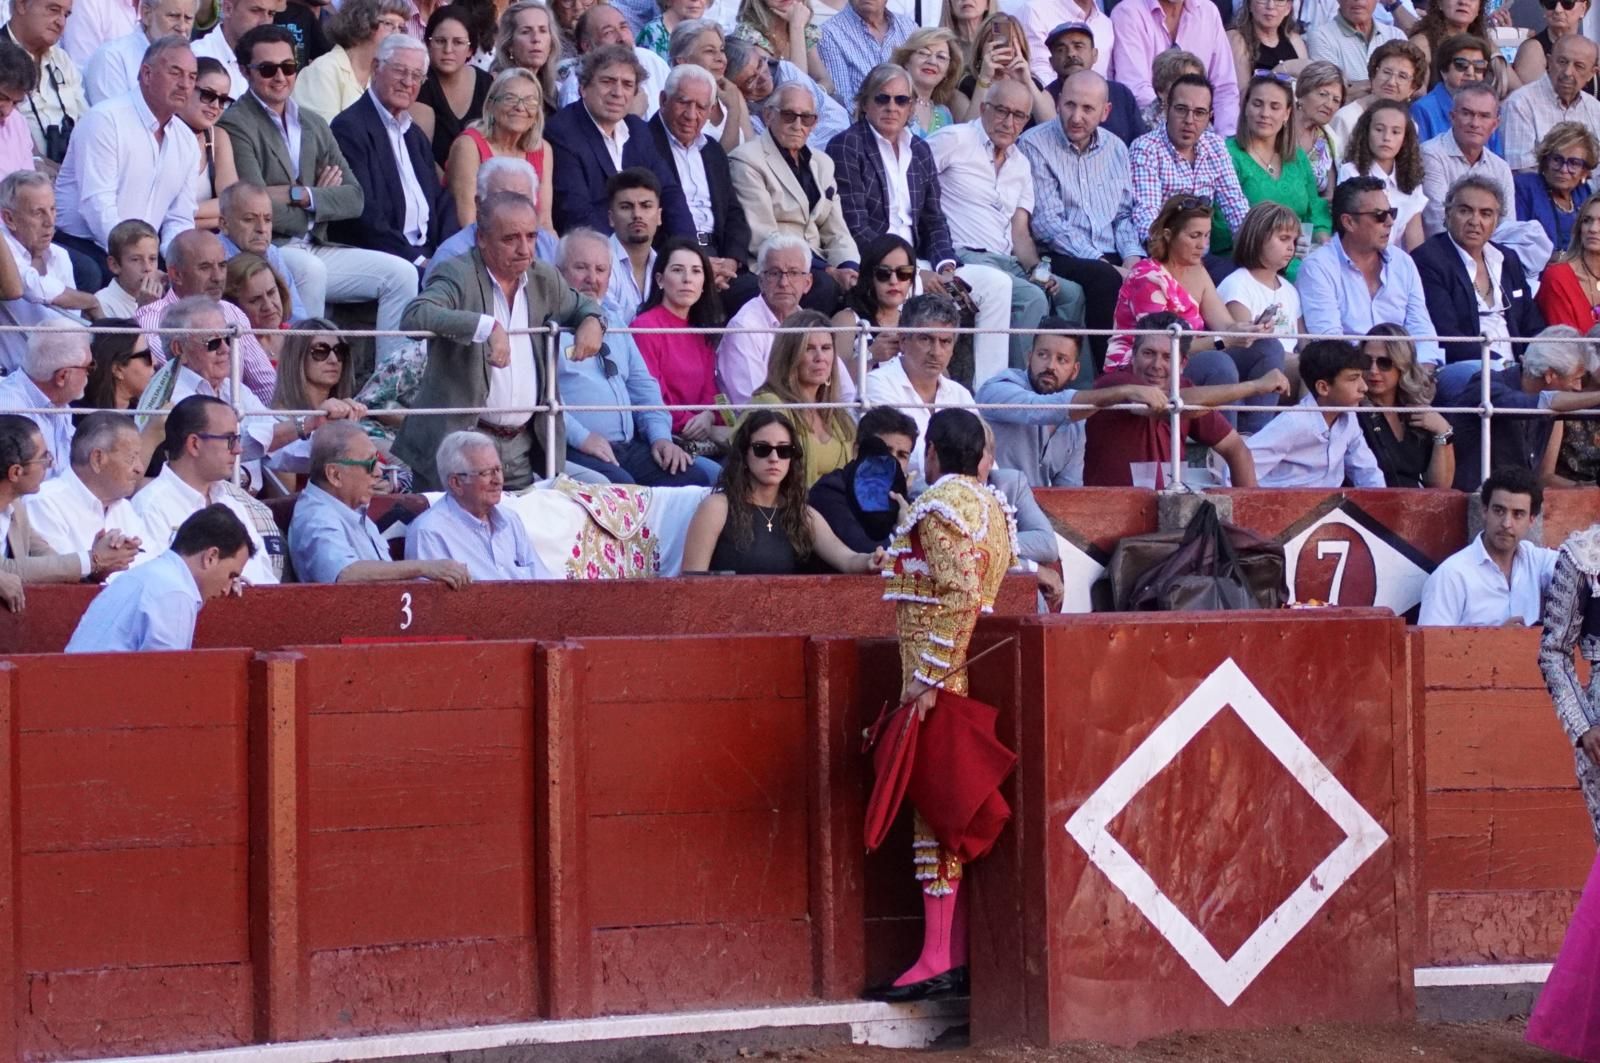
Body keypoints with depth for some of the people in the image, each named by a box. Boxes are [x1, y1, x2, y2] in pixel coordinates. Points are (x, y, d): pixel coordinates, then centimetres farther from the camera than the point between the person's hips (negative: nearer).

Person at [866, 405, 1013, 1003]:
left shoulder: (940, 504, -11)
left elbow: (958, 595, -20)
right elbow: (988, 589, 14)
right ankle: (961, 952, 12)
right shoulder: (993, 505, 16)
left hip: (942, 676, -9)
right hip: (982, 673, 9)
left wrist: (927, 678, -21)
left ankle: (939, 961, -7)